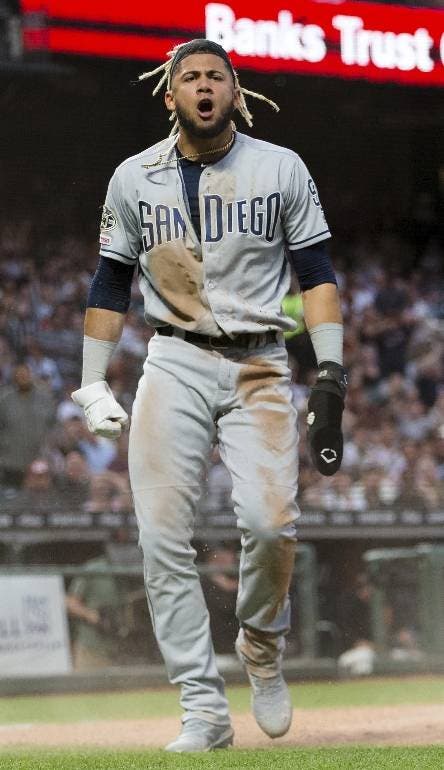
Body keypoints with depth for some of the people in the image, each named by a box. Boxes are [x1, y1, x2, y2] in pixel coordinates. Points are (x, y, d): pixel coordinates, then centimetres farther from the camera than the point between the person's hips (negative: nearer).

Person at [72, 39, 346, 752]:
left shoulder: (282, 170, 3)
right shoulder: (134, 178, 7)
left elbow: (317, 274, 4)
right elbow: (110, 285, 14)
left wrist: (331, 373, -6)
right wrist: (94, 383, 8)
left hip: (260, 366, -1)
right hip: (174, 365, 1)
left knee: (271, 524, -19)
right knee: (164, 537, -11)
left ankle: (262, 644, 12)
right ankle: (204, 710, -5)